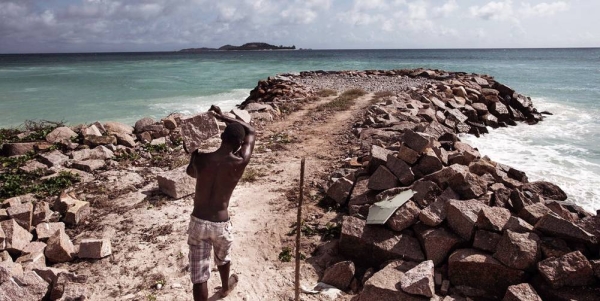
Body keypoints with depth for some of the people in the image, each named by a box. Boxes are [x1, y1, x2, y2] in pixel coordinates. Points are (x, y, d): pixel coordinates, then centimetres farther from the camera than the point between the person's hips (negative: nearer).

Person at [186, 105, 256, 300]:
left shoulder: (201, 158, -10)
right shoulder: (240, 163, -15)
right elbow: (252, 132, 0)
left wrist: (195, 153, 23)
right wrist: (222, 117, 5)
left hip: (198, 222, 0)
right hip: (220, 224, 0)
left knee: (198, 274, 7)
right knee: (222, 258, 31)